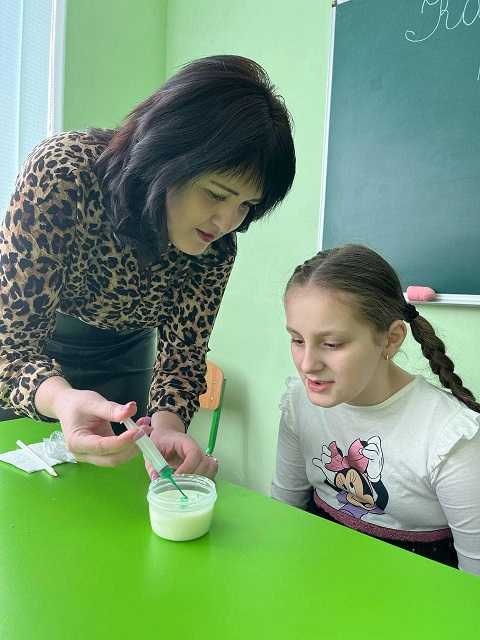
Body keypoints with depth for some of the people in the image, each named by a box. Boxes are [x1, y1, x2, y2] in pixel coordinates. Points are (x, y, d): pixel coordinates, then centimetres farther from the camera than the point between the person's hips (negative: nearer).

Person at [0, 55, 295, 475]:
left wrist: (166, 424, -37)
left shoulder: (215, 245, -21)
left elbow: (183, 352, -16)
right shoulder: (62, 173, -34)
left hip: (121, 359, 3)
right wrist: (62, 399, -52)